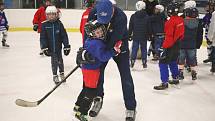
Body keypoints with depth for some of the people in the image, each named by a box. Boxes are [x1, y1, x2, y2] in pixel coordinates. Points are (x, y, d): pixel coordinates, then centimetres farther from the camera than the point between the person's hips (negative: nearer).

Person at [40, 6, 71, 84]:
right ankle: (55, 76, 21)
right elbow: (43, 37, -5)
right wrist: (44, 48, -10)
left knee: (60, 60, 12)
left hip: (58, 46, 1)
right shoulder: (44, 25, -7)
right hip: (50, 47, -1)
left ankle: (62, 73, 32)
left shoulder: (59, 24, -6)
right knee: (54, 62, 5)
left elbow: (64, 36, -4)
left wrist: (66, 46, -6)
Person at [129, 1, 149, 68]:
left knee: (134, 49, 7)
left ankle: (132, 62, 5)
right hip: (144, 37, 0)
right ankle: (144, 63, 11)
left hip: (135, 36, 1)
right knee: (144, 49, 8)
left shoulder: (133, 16, -3)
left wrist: (129, 35, 9)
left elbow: (130, 27, 1)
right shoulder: (147, 16, -5)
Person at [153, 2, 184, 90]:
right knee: (173, 62, 24)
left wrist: (165, 47, -18)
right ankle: (175, 79, 36)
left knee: (163, 63, -6)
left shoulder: (171, 21, -21)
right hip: (177, 45, 9)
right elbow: (181, 33, 12)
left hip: (170, 46, -9)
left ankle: (164, 83, -8)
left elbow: (169, 36, -23)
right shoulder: (181, 20, 3)